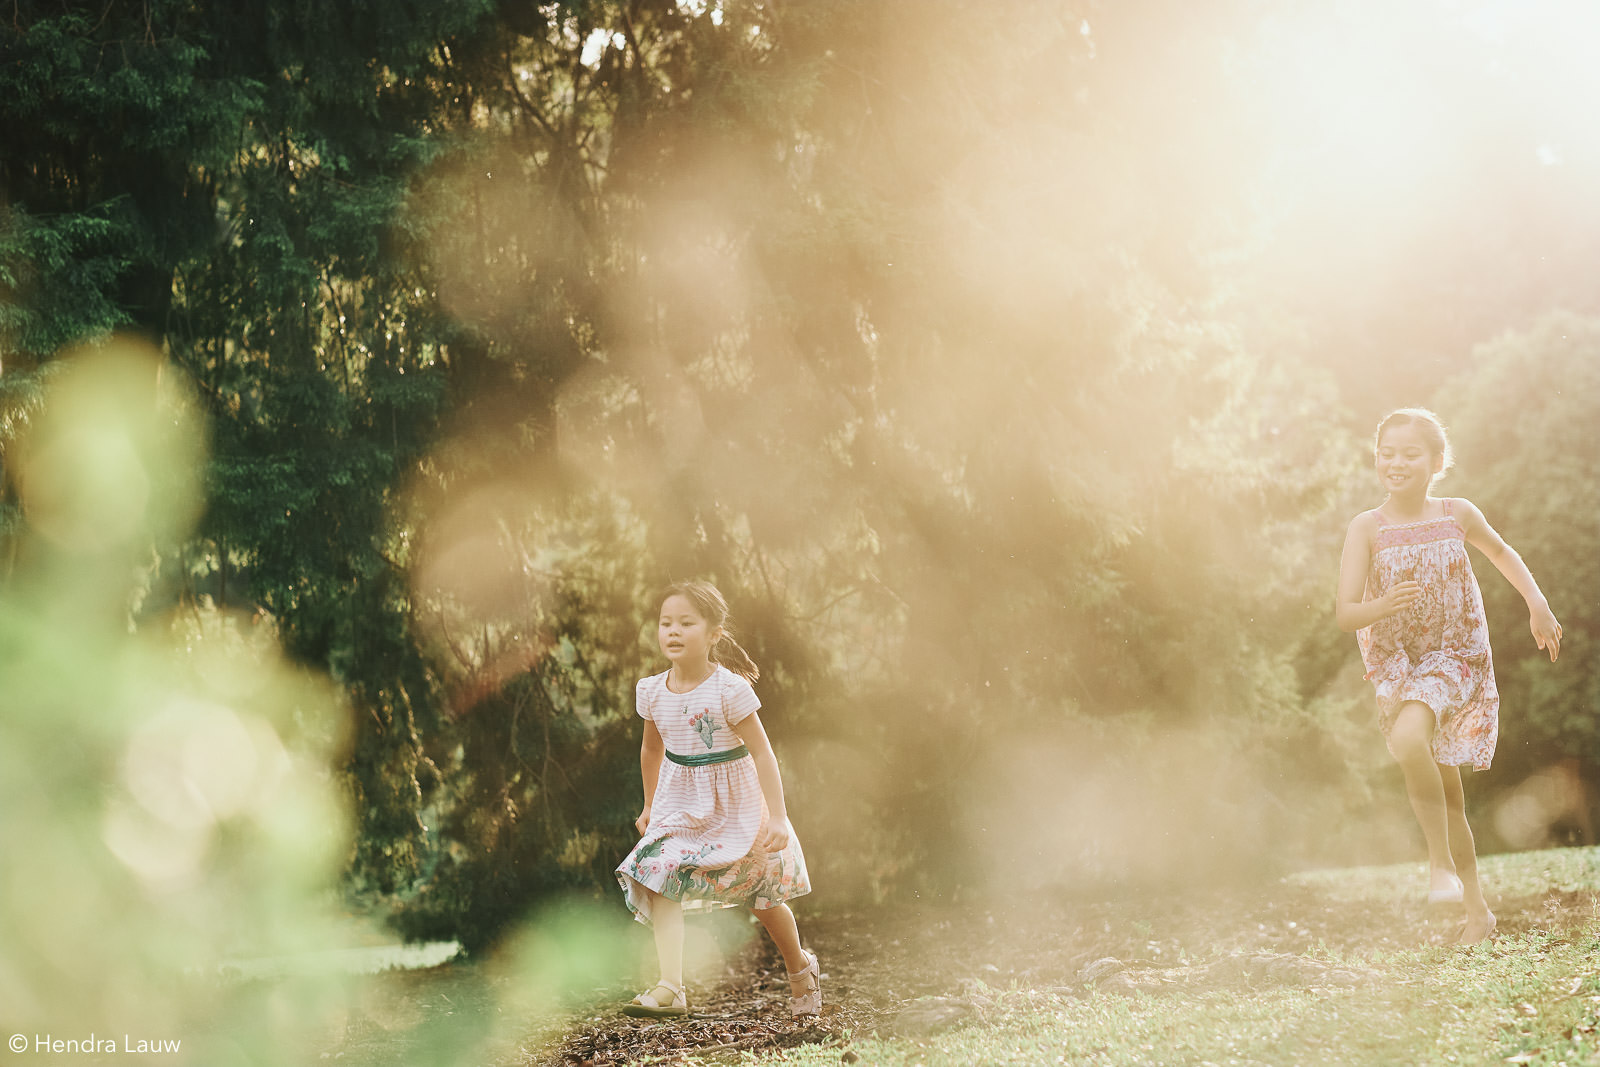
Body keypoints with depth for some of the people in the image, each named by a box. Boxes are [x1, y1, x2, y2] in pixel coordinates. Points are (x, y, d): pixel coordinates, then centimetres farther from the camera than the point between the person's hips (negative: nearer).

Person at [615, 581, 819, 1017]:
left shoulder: (730, 689, -20)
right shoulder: (652, 691, -5)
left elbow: (761, 752, -19)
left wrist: (777, 818, -24)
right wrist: (650, 805, 22)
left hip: (735, 802, -4)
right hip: (679, 804, 4)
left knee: (763, 900, 9)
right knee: (658, 879, -19)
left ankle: (801, 968, 37)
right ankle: (670, 988, -24)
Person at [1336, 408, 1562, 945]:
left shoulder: (1457, 515, -3)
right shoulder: (1367, 528, -7)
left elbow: (1500, 551, 19)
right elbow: (1345, 614, -11)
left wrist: (1538, 605, 12)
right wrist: (1382, 606, -31)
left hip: (1456, 658, -2)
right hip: (1395, 665, 2)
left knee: (1408, 739, -32)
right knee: (1446, 796, 11)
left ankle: (1442, 861, -15)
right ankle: (1476, 907, 27)